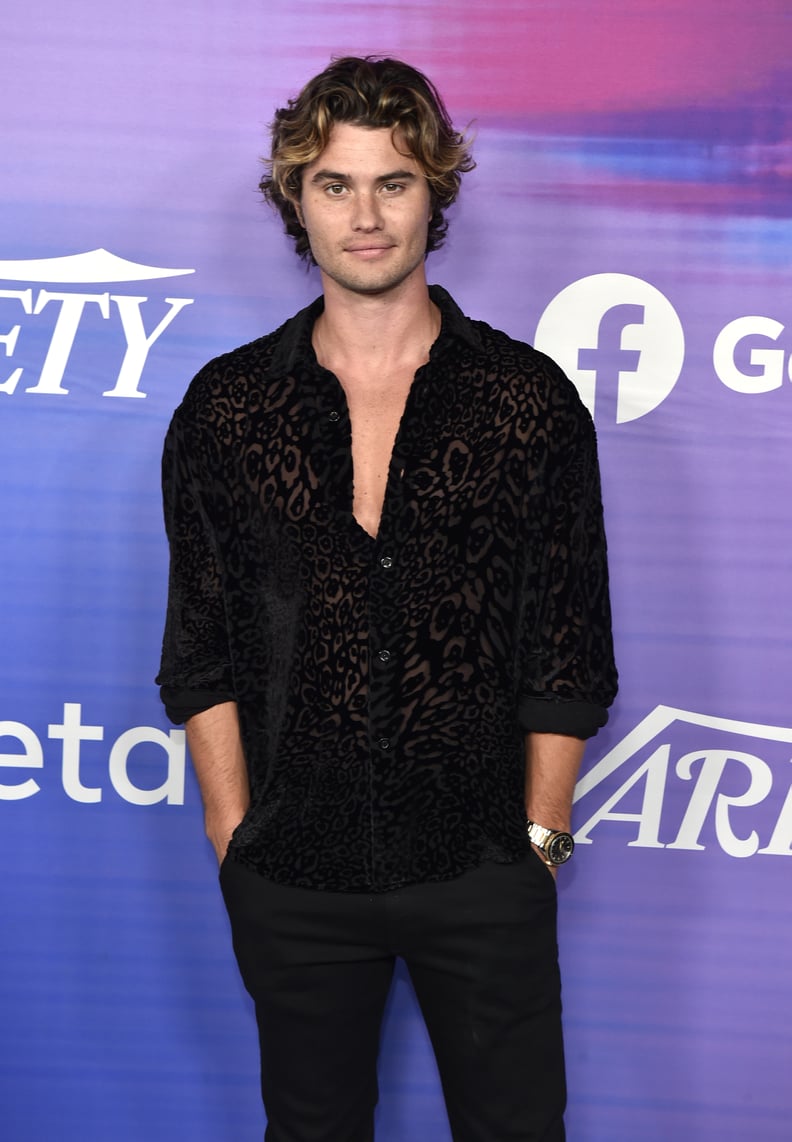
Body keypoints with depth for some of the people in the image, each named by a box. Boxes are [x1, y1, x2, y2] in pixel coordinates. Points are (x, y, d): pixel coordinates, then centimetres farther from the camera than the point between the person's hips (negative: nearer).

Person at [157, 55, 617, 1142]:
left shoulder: (532, 400, -2)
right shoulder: (224, 407, 1)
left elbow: (568, 654, 0)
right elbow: (201, 656, 3)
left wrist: (538, 837, -2)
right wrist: (236, 841, -1)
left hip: (483, 864, -1)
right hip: (292, 876, 1)